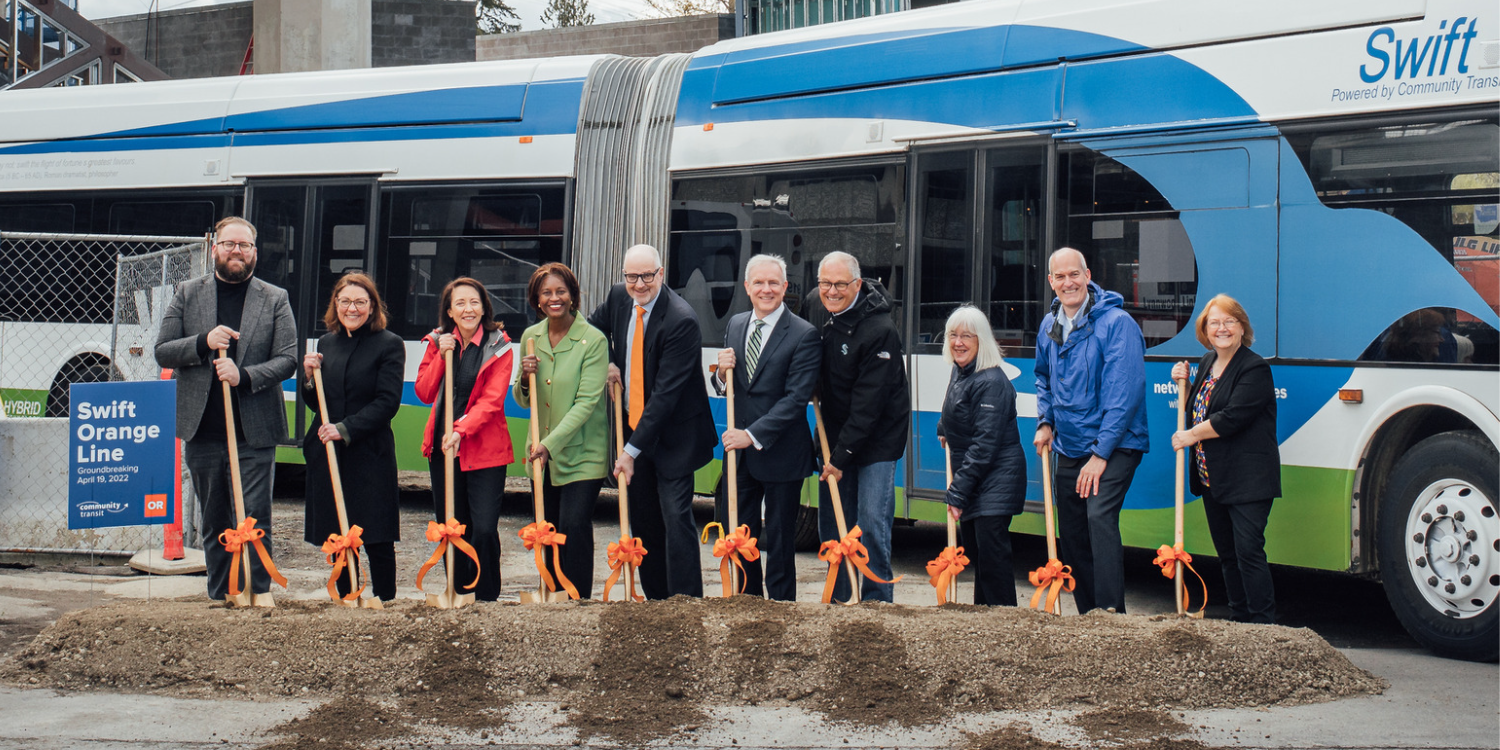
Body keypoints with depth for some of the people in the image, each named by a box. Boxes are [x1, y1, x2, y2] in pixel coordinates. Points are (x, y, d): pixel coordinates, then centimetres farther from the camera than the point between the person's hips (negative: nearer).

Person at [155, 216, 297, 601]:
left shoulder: (275, 300, 6)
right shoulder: (187, 294, 9)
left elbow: (287, 359, 0)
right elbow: (162, 352, 5)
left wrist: (244, 375, -16)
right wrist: (203, 342, -12)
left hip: (254, 432, -2)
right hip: (202, 431, 2)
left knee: (254, 521, -7)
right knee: (214, 524, 10)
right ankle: (219, 601, 18)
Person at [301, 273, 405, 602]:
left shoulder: (389, 345, -3)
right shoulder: (326, 343, 13)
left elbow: (387, 402, -10)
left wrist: (346, 429, -18)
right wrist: (309, 377, -1)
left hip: (370, 454, -5)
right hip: (327, 453, 5)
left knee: (377, 542, -3)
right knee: (336, 538, 8)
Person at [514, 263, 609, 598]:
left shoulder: (593, 340, -10)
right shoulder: (531, 337, 7)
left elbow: (586, 402, -16)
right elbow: (523, 401, 15)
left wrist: (551, 443, -23)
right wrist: (525, 379, -8)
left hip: (582, 453, -5)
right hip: (543, 455, 5)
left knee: (574, 526, -13)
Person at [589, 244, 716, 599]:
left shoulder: (681, 321, -22)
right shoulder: (619, 297, 1)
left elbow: (665, 393, -24)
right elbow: (594, 327, 24)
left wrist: (633, 450, -24)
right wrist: (607, 362, 2)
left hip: (671, 435, -7)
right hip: (633, 424, 7)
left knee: (675, 516, -11)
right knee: (643, 520, 11)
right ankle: (655, 598, 19)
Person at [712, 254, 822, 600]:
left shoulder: (804, 335, -11)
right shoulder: (735, 325, 9)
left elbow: (796, 398, -17)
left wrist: (753, 435, -22)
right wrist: (722, 372, -8)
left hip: (780, 453, -6)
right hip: (740, 452, 6)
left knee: (779, 541, 5)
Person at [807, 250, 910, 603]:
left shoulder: (880, 330, -22)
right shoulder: (817, 309, 1)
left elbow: (868, 403, -21)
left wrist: (841, 455, -20)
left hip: (878, 438, -7)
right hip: (835, 434, 7)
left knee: (872, 524, -9)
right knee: (831, 524, 7)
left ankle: (876, 604, 0)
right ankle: (840, 602, 16)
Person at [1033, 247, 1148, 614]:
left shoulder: (1116, 322, -14)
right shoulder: (1049, 326, 9)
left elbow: (1124, 392, -18)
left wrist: (1101, 453, -21)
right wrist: (1046, 422, 12)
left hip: (1114, 446, -7)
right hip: (1069, 448, 7)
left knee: (1100, 517, -25)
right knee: (1072, 533, 9)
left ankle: (1111, 614, -25)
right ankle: (1087, 615, 21)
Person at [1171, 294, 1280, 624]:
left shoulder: (1254, 369, -12)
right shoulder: (1208, 363, 14)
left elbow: (1232, 417, -20)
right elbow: (1199, 408, 25)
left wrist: (1191, 436, -10)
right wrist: (1183, 382, 8)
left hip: (1247, 481, -9)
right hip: (1212, 479, 9)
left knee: (1248, 550, -13)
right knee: (1227, 554, 13)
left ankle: (1263, 627, -11)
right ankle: (1239, 621, 21)